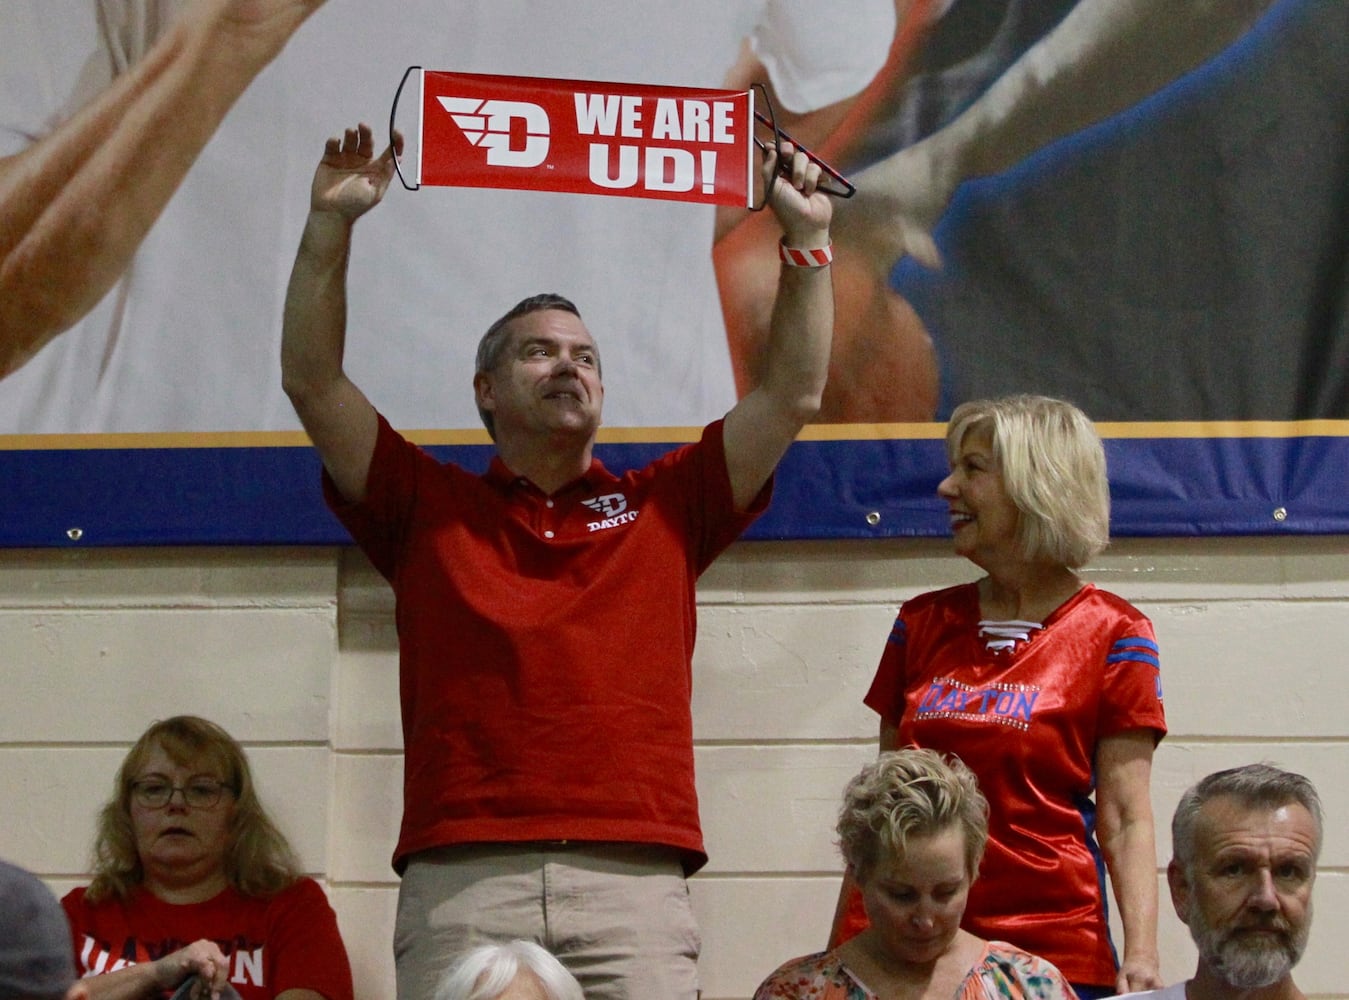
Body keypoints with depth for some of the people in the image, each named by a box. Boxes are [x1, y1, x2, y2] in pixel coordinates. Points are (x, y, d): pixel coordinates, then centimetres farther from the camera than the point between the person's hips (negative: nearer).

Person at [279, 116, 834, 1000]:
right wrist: (332, 224, 4)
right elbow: (313, 381, 12)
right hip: (461, 883, -1)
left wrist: (807, 239, 13)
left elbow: (795, 393, 18)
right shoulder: (430, 508, 19)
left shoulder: (663, 509, 21)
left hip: (636, 886, 1)